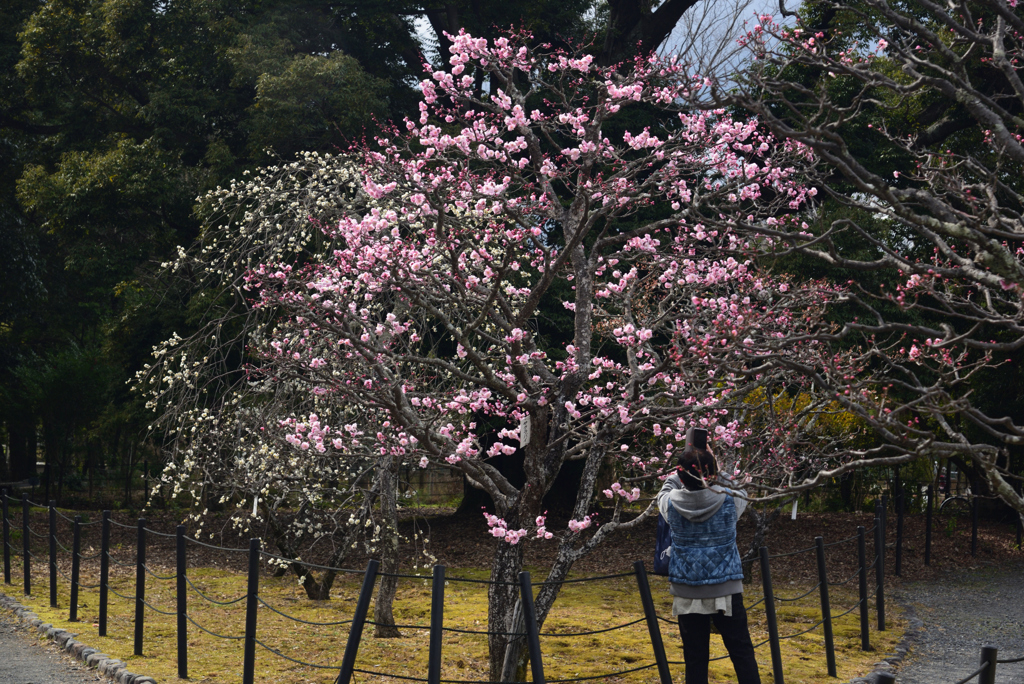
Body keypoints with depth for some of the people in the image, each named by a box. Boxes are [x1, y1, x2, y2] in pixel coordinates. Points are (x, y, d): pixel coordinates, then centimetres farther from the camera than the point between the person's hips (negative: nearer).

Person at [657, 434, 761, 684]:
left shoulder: (672, 504, -9)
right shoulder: (729, 500, -10)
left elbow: (665, 490, 16)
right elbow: (740, 489, 14)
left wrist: (686, 465, 19)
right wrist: (707, 458, 15)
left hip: (687, 593, 1)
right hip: (725, 589, -1)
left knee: (695, 658, 6)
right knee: (742, 653, 6)